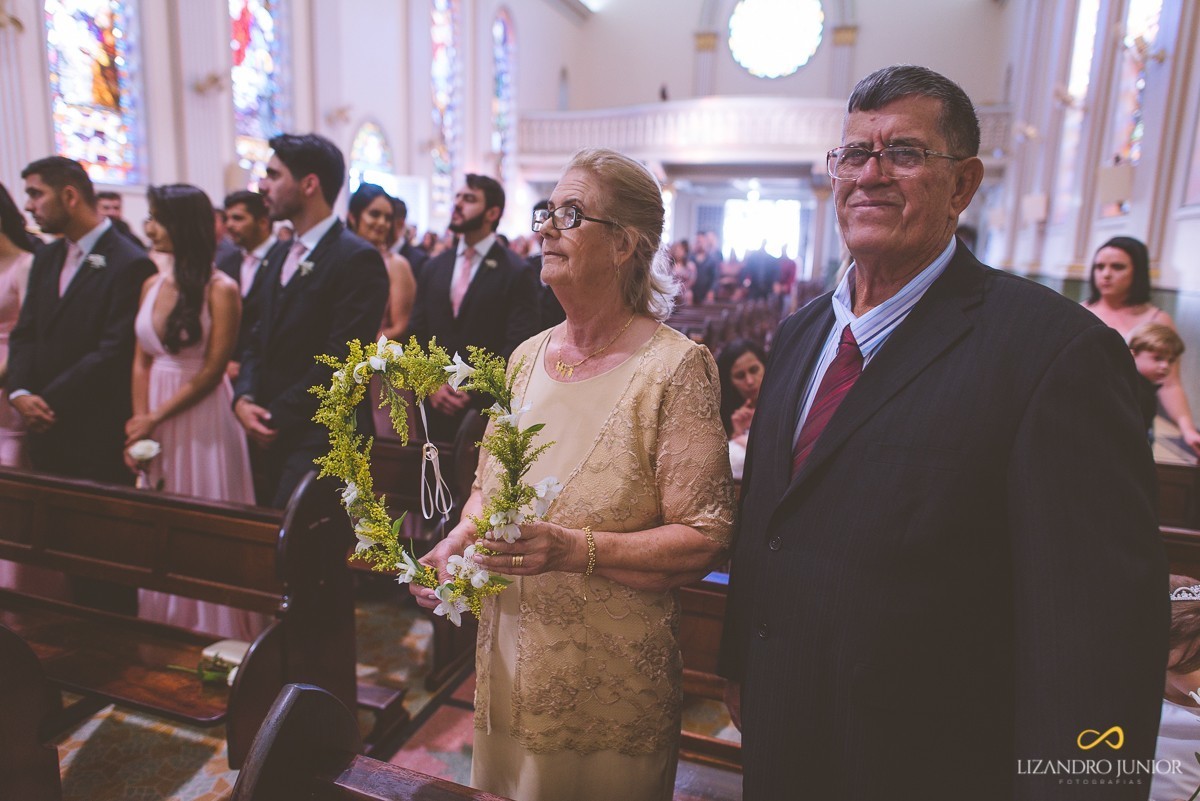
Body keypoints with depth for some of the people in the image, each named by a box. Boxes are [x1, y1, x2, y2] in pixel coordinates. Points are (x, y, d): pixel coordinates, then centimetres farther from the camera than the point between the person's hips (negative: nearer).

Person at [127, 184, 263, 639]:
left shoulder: (221, 289, -11)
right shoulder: (152, 285, 8)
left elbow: (212, 371, -13)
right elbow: (141, 362, 8)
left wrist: (154, 420, -10)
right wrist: (139, 422, -3)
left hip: (201, 419, -6)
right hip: (152, 420, 6)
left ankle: (210, 633, 19)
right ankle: (162, 627, 29)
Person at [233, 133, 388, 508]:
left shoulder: (358, 259, -11)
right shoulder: (280, 256, 16)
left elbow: (341, 358, -17)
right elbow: (260, 340, 18)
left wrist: (277, 417, -12)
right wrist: (243, 398, 0)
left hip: (320, 439, -8)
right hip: (270, 435, 8)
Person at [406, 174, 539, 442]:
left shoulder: (517, 272, -5)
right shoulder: (434, 266, 11)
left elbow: (519, 346, -10)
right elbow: (416, 332, 10)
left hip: (487, 410, -4)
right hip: (437, 406, 4)